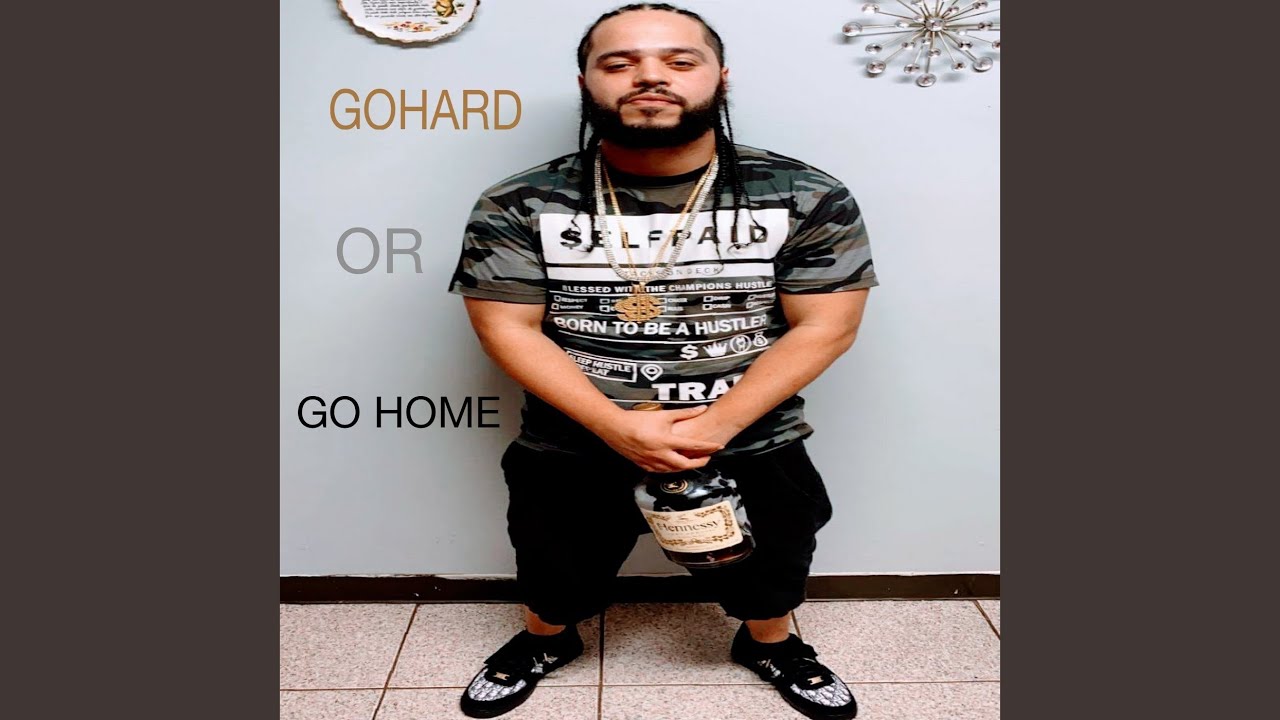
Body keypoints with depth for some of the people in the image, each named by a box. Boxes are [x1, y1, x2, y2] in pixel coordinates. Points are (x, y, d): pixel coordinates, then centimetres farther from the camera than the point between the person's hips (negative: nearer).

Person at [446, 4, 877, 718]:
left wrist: (716, 425, -20)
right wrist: (618, 426, -22)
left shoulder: (807, 197, -11)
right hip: (574, 450, 0)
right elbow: (508, 328, -12)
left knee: (765, 569, 23)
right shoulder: (519, 205, -12)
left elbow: (825, 326, -11)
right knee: (556, 573, 22)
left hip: (753, 447, 1)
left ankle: (773, 645, 55)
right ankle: (544, 640, 55)